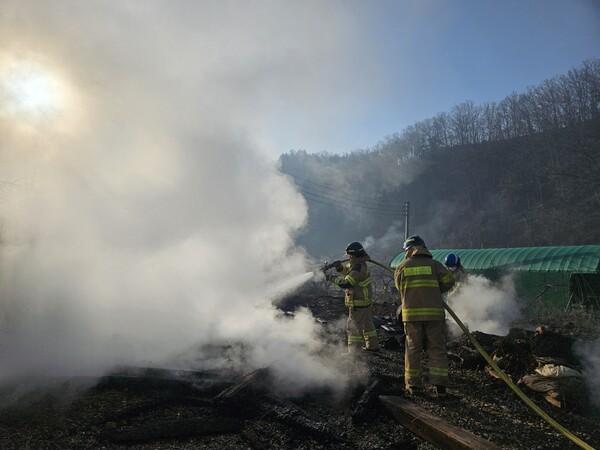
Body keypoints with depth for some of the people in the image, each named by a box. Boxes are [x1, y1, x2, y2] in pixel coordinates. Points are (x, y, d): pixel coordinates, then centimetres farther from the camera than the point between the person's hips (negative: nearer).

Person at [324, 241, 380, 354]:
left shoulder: (358, 269, -25)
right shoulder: (357, 264, 7)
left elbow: (346, 283, -29)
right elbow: (346, 271, 15)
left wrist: (332, 278, -21)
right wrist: (339, 267, -7)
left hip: (358, 304, -10)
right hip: (366, 301, 10)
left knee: (353, 328, -2)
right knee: (367, 324, 23)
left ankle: (353, 352, 4)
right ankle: (373, 345, 37)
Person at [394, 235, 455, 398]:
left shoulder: (401, 267, 6)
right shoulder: (434, 264, 4)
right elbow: (449, 281, -2)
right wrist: (435, 291, 14)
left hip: (411, 313, 1)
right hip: (434, 313, 0)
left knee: (412, 349, 10)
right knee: (437, 349, 7)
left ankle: (413, 384, 15)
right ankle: (440, 385, 5)